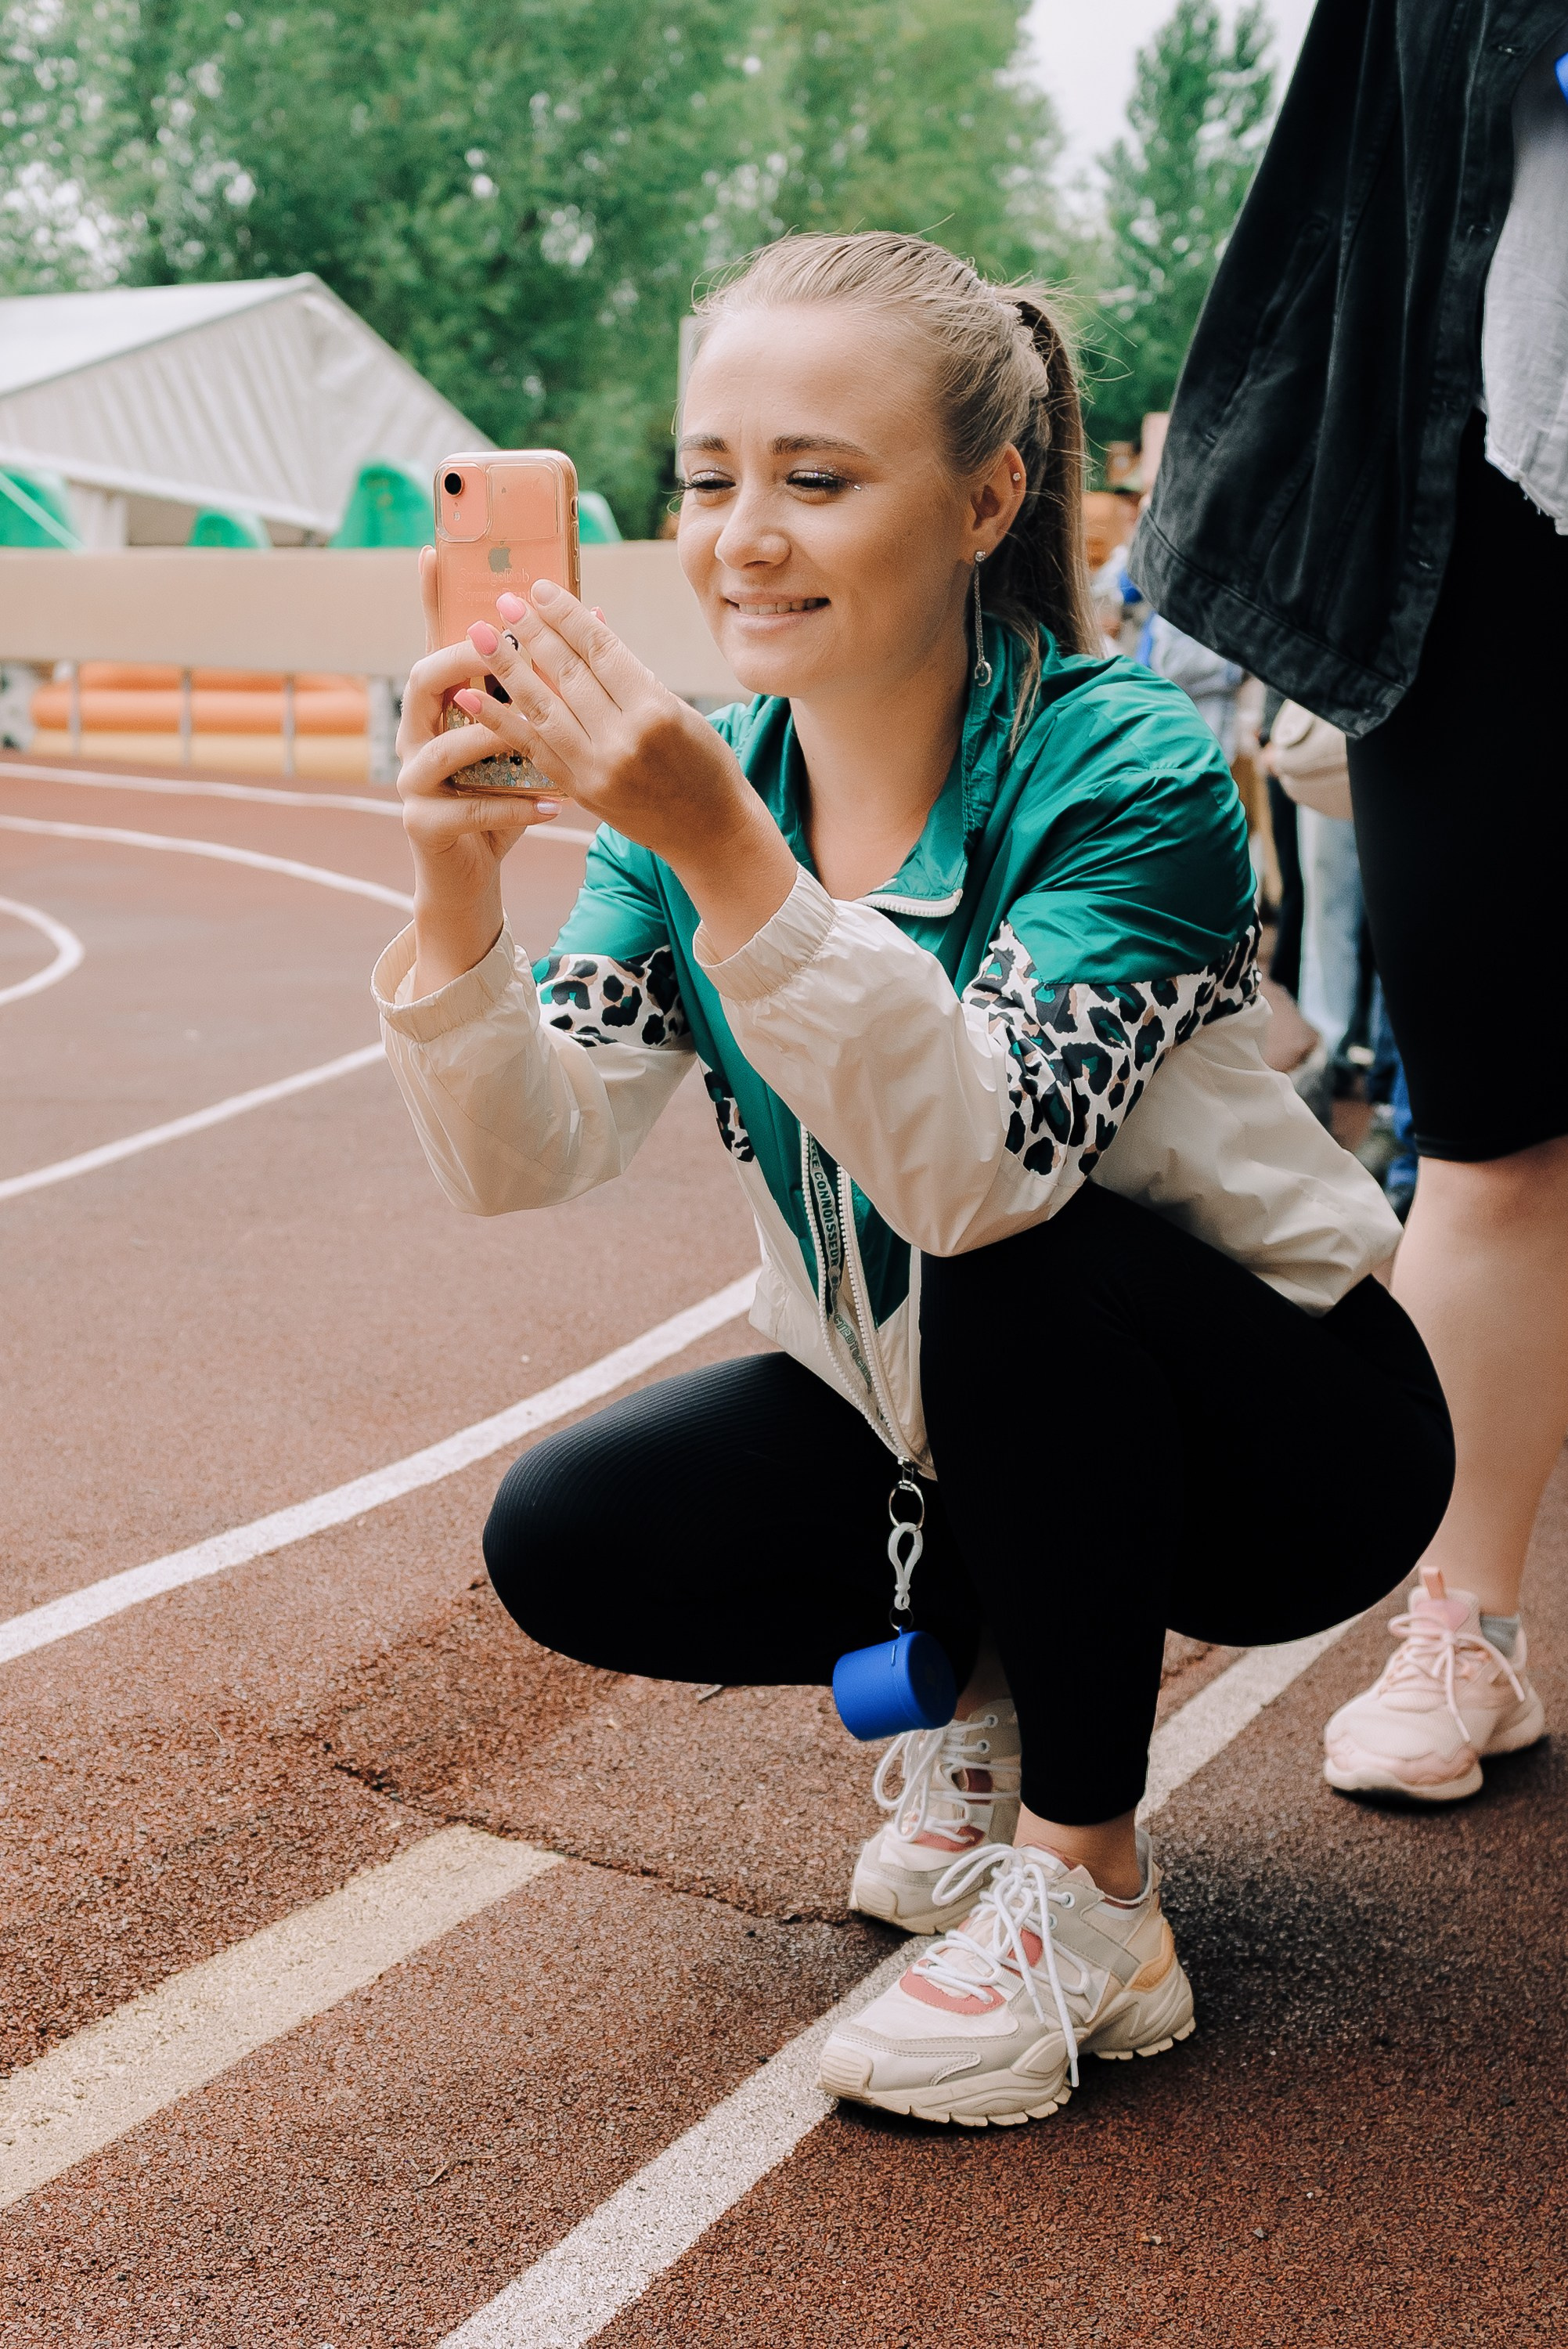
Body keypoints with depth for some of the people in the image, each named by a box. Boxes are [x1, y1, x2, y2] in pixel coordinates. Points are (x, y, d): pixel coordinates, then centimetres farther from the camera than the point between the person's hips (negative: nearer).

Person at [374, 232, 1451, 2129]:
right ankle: (981, 1689, 12)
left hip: (1267, 1429, -4)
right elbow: (528, 1157, -18)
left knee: (1020, 1268, -34)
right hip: (934, 1435, 5)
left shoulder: (1125, 769, -24)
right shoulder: (695, 781, -8)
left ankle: (1086, 1896, -14)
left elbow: (978, 1161, -39)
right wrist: (458, 887, -35)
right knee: (568, 1545, -13)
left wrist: (725, 855, -48)